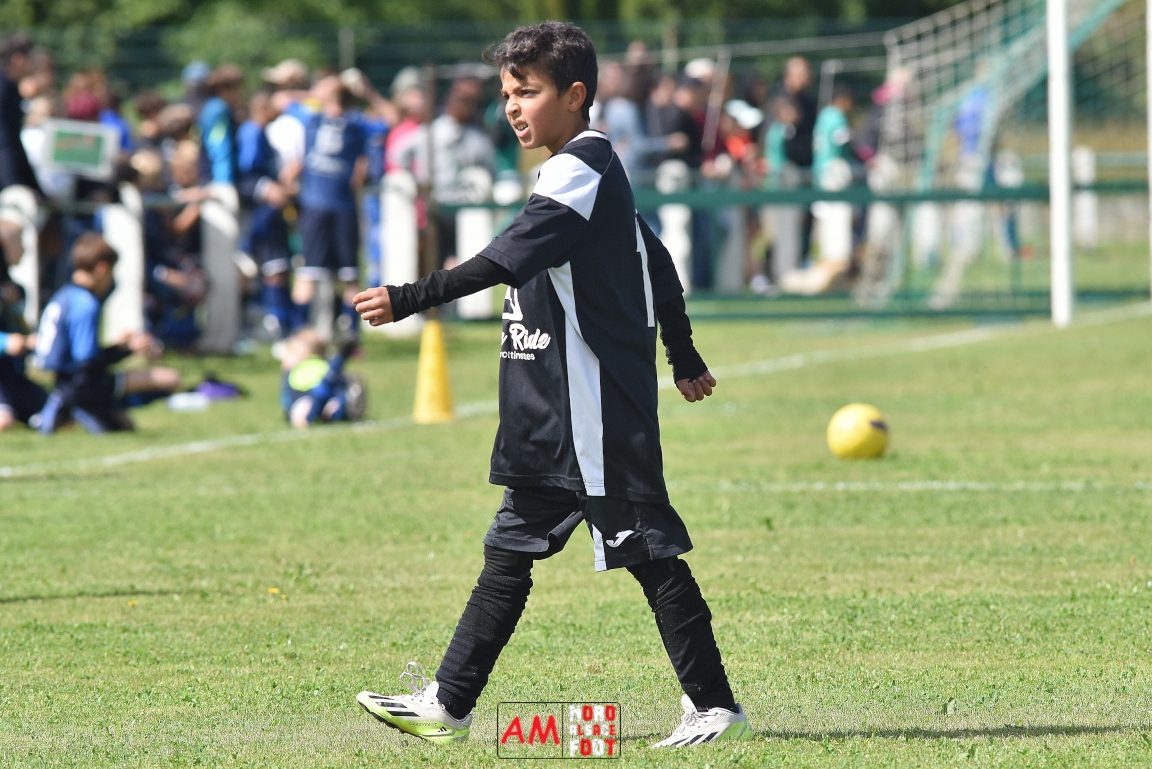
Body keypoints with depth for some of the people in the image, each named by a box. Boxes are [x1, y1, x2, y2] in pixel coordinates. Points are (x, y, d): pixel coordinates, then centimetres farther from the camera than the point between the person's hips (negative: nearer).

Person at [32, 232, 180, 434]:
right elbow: (88, 363, -21)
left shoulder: (61, 297, 11)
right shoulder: (86, 305, -18)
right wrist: (127, 348, -10)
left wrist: (118, 345, 20)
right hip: (80, 385, -10)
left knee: (125, 425, 31)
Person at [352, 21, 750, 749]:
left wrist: (409, 300, -32)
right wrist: (684, 356, 34)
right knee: (510, 553, 11)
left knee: (648, 551, -5)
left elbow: (506, 260, -28)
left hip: (597, 409, -10)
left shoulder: (578, 171, -15)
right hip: (556, 415, 10)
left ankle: (716, 706, 0)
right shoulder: (596, 169, 16)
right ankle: (448, 706, 14)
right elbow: (655, 262, 25)